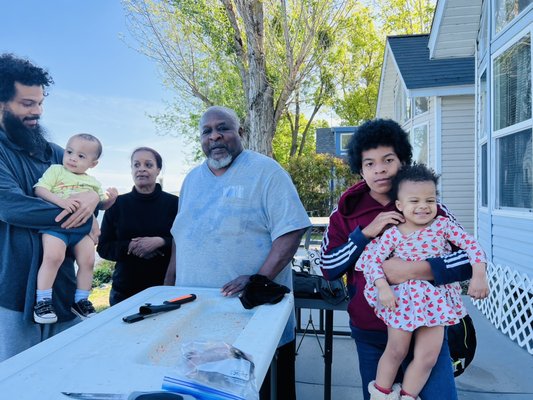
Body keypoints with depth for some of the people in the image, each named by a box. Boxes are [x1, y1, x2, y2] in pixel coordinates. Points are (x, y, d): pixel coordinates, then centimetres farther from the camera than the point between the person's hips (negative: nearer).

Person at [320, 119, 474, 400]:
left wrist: (413, 270, -26)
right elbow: (328, 269, -6)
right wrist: (366, 233, -19)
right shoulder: (347, 211, -2)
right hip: (370, 335, 2)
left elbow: (471, 258, -12)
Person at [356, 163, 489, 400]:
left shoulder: (443, 225, -4)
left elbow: (471, 245, -4)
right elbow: (372, 259, -10)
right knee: (396, 351, 10)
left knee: (428, 357, 3)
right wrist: (382, 287, -21)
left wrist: (479, 275, -15)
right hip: (402, 299, -2)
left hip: (435, 300, 2)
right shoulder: (393, 234, -8)